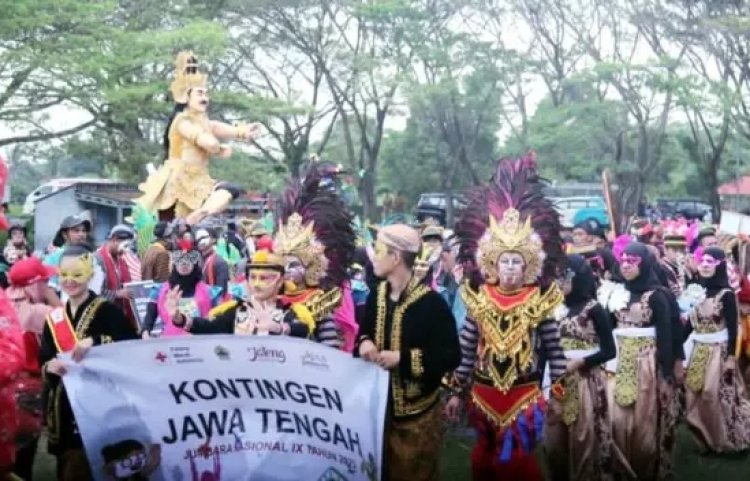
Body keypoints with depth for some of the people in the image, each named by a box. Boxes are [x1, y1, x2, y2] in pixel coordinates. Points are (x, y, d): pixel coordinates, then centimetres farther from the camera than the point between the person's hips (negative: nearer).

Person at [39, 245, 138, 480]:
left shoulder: (107, 311, -4)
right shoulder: (54, 318, 11)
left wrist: (96, 341, -26)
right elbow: (42, 362, 12)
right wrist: (50, 367, -10)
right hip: (63, 406, 5)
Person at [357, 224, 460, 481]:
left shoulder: (430, 302, -18)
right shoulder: (376, 295, 2)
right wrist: (364, 343, -8)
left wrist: (402, 358, -24)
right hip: (379, 404, 6)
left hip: (416, 410, -6)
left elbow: (451, 357, -18)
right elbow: (364, 332, 17)